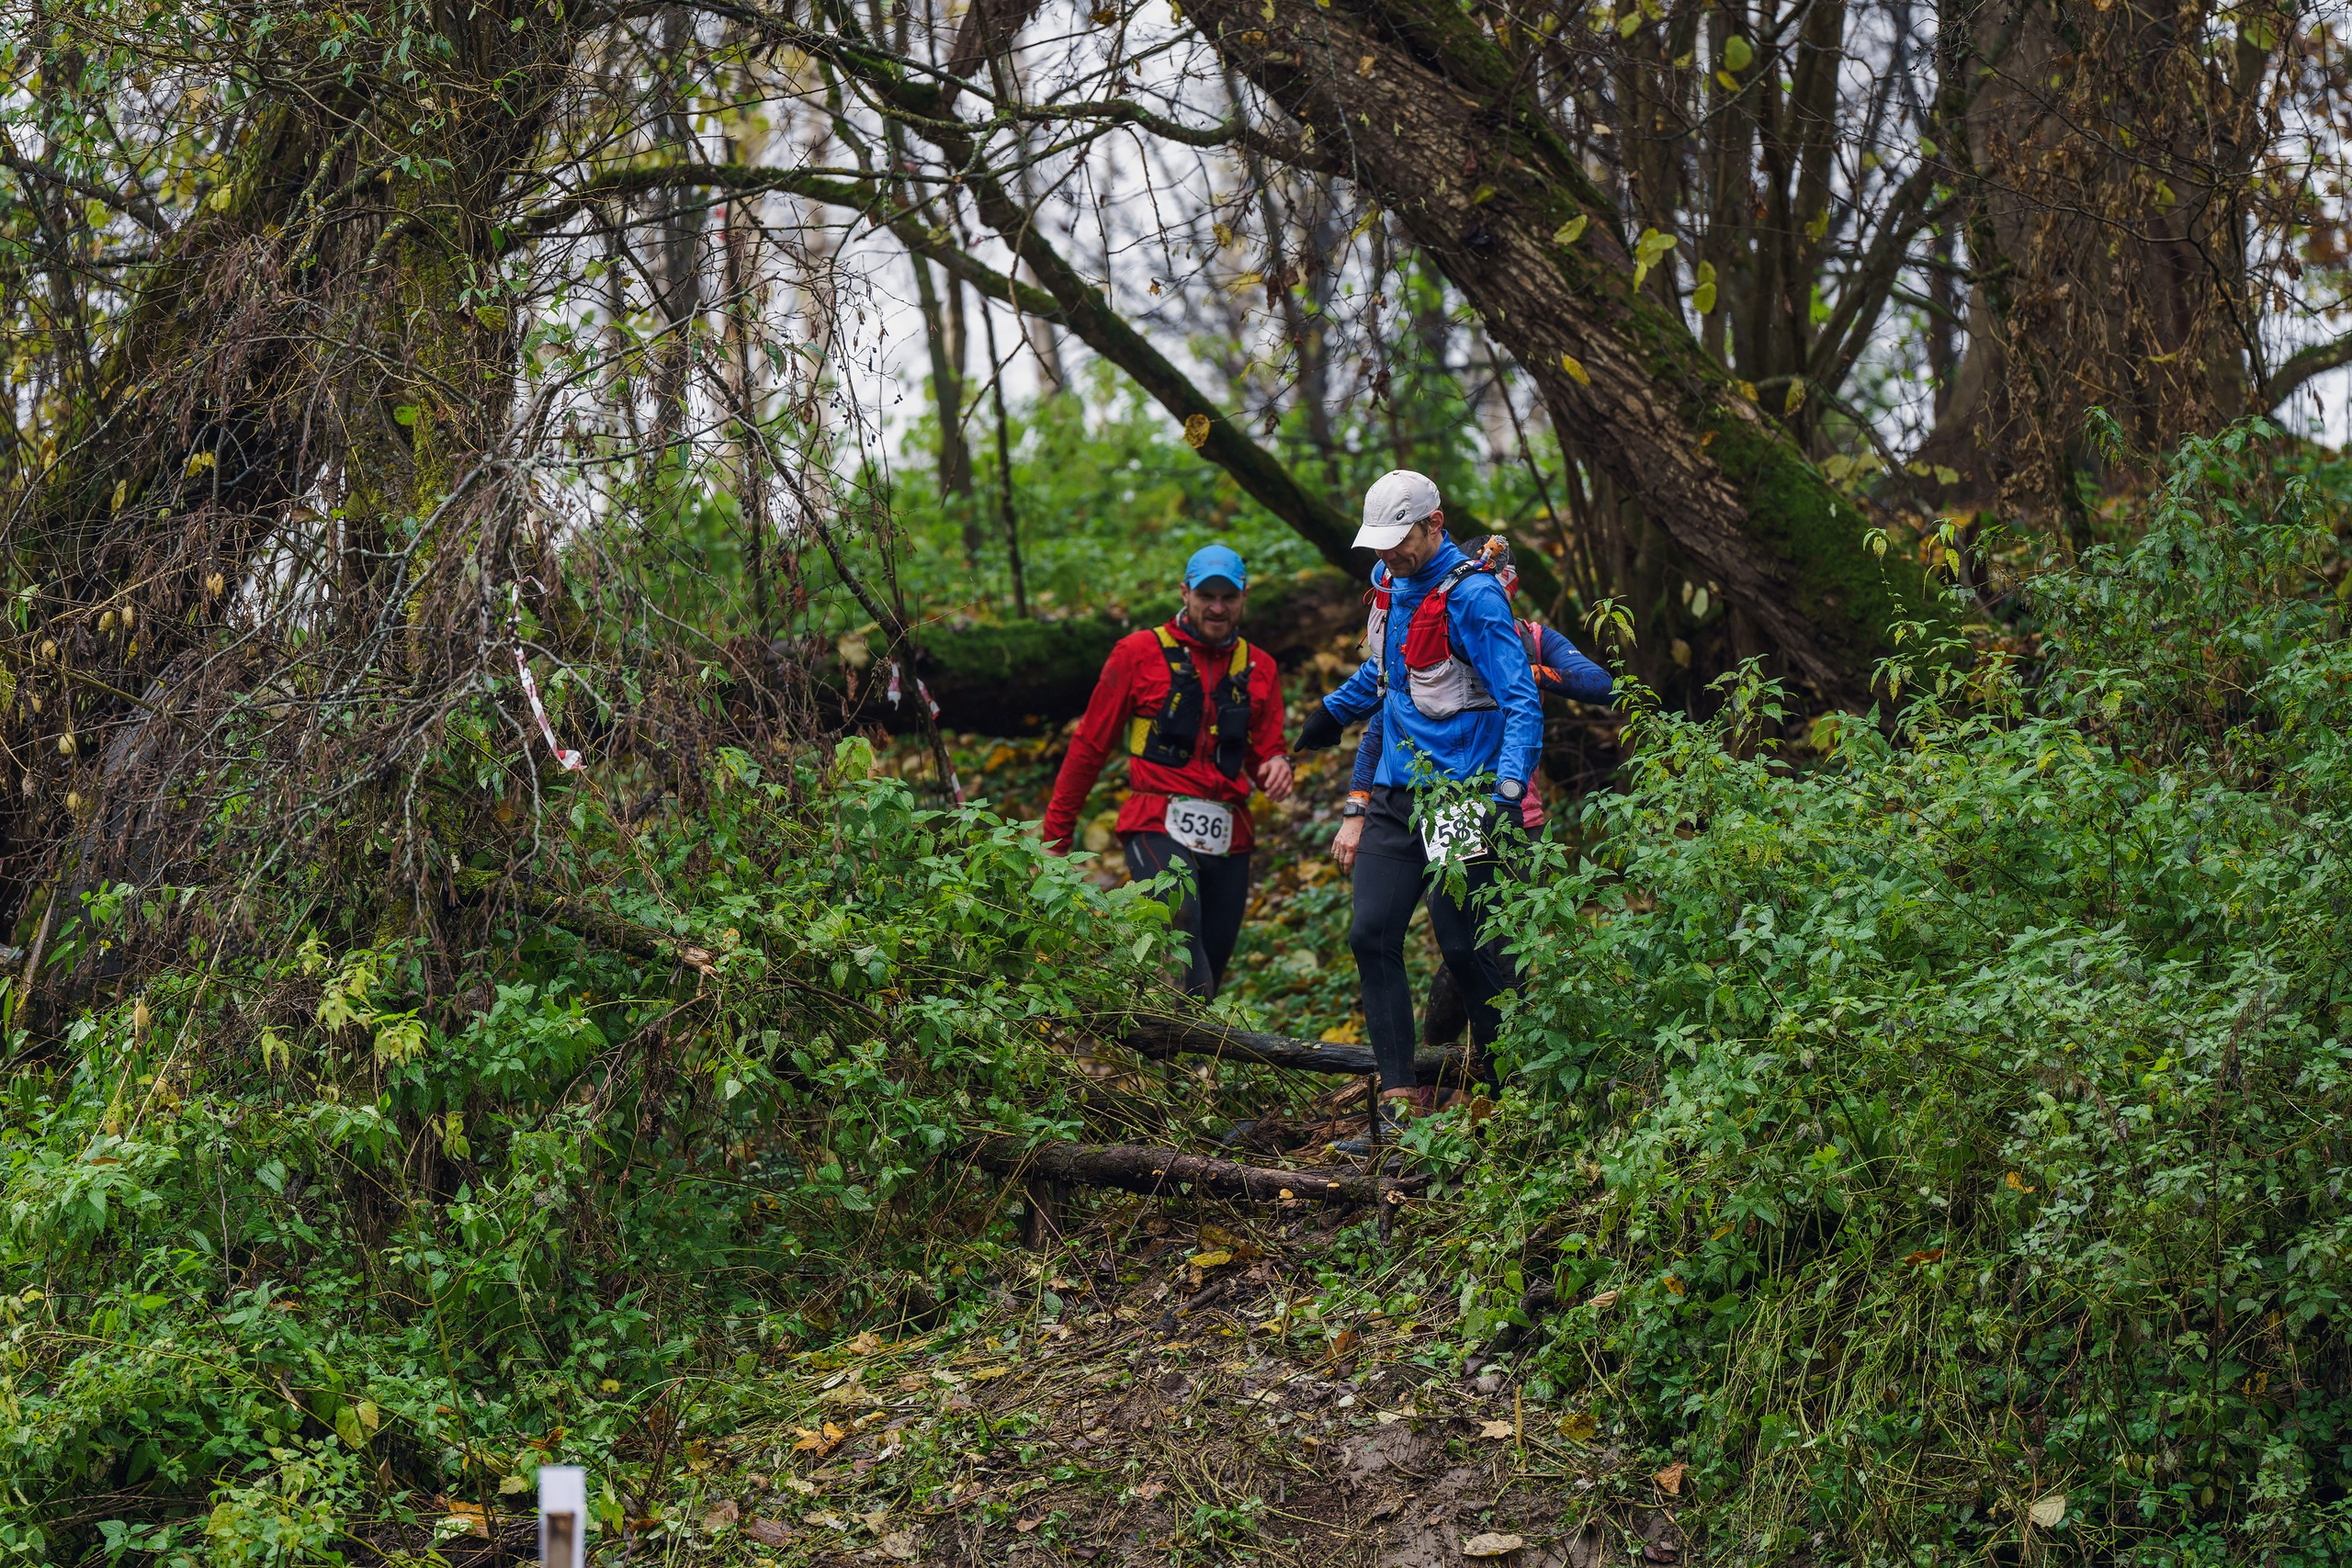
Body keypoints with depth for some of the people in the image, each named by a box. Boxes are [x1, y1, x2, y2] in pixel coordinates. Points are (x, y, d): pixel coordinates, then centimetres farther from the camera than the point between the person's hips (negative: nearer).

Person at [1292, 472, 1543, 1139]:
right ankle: (1400, 1097, 2)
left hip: (1460, 799, -8)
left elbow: (1521, 702, -19)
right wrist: (1334, 710, 40)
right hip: (1396, 792, 8)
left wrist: (1508, 791, -29)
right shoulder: (1388, 582, 10)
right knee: (1371, 935, -1)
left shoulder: (1472, 596, -15)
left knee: (1464, 947, -4)